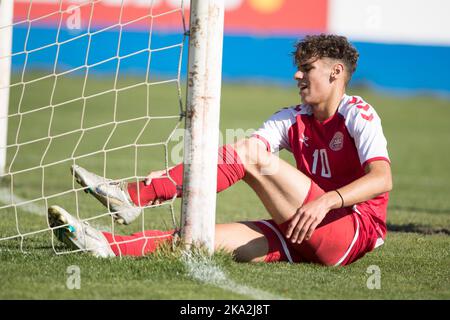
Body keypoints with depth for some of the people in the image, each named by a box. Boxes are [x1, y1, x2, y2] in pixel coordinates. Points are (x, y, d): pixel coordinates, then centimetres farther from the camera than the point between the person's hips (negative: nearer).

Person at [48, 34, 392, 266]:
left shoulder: (358, 115, -4)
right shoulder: (293, 119, 17)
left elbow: (382, 178, -21)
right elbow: (239, 149, 2)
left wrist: (327, 200, -38)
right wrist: (173, 173, -14)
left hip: (358, 229, -7)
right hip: (307, 238, 7)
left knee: (249, 154, -18)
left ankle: (133, 196, -21)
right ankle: (106, 246, -30)